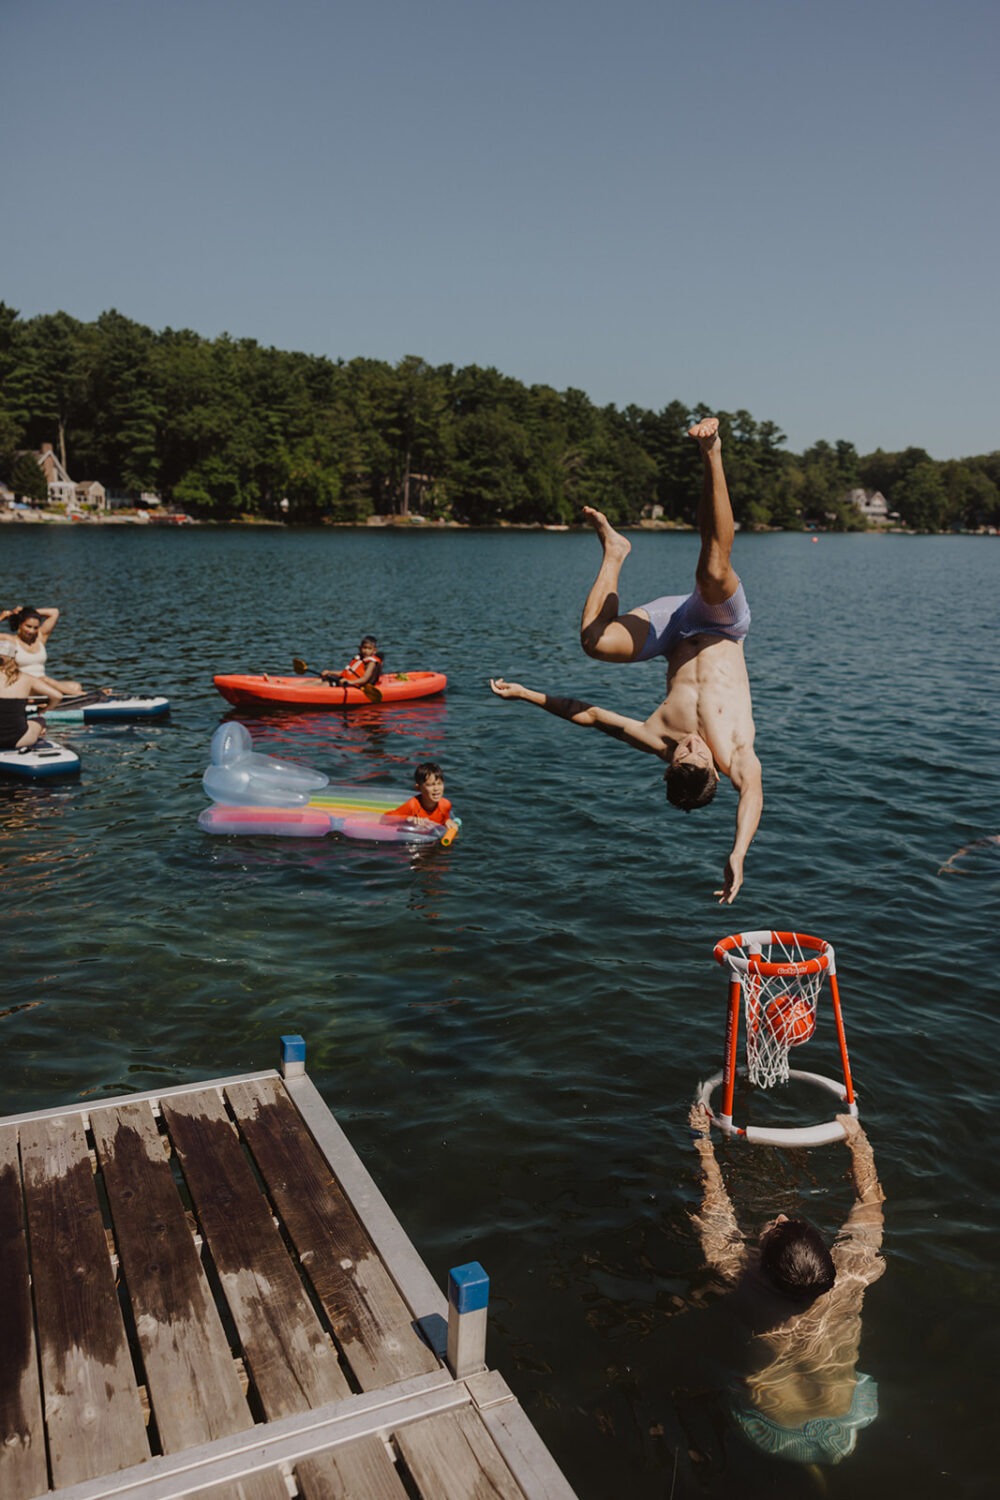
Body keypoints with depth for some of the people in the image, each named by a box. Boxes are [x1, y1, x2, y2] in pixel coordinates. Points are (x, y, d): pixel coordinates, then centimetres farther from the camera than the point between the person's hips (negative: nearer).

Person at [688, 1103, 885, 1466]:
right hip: (839, 1424, 0)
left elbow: (715, 1212, -16)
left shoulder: (745, 1280, -34)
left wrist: (702, 1138, -9)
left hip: (770, 1429, 0)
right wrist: (857, 1139, -4)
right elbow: (868, 1205, -14)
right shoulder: (850, 1275, -33)